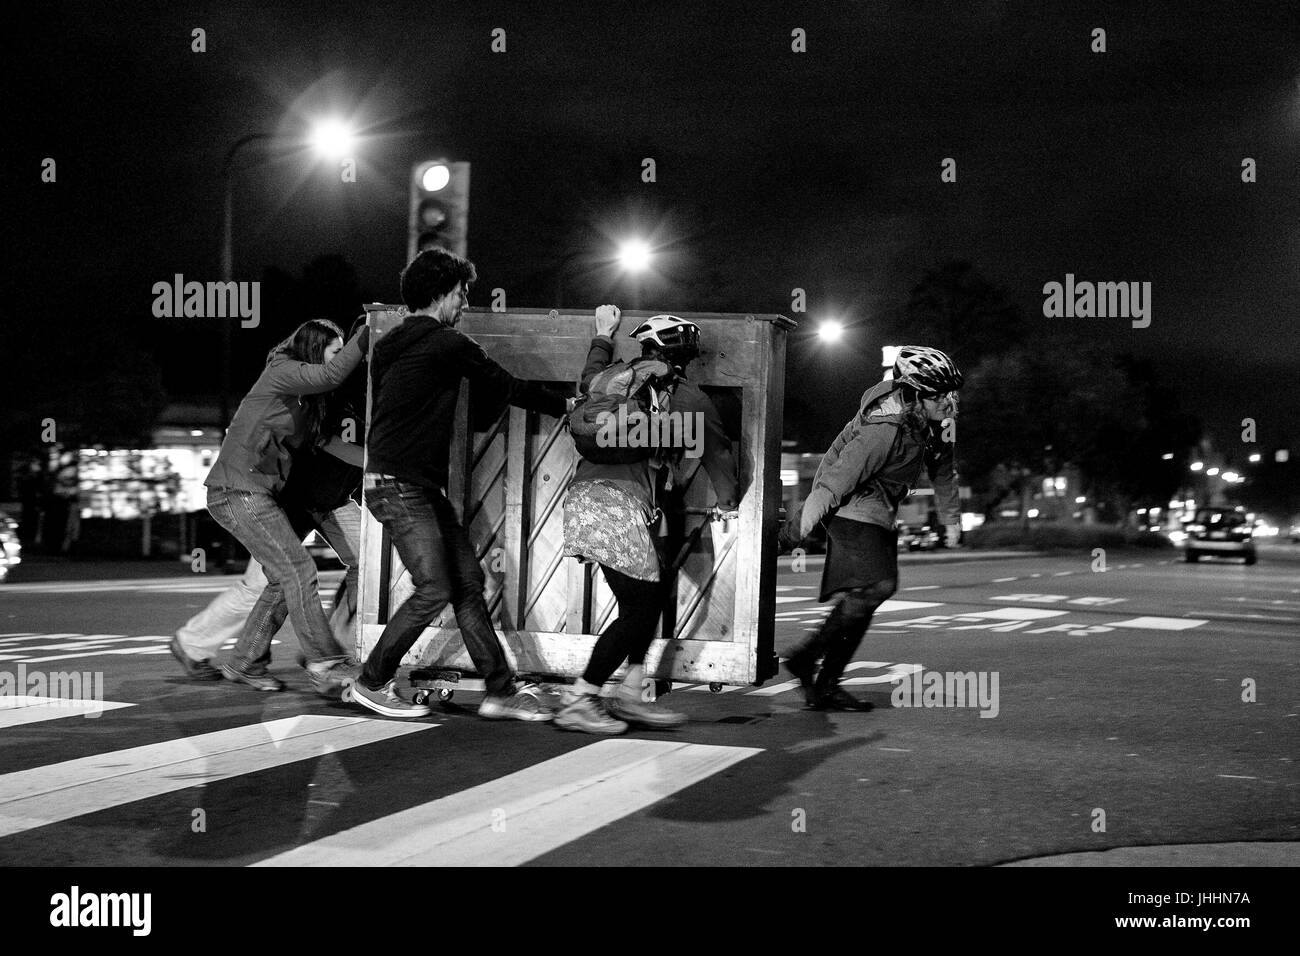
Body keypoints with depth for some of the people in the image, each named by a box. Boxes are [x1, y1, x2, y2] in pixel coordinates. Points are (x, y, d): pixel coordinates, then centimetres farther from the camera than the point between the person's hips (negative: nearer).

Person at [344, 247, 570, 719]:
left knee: (468, 580, 5)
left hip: (423, 487, 10)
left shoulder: (390, 344, 17)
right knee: (434, 590, -11)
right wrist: (568, 406, 12)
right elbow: (511, 389, -1)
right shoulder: (448, 345, -10)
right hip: (400, 486, -10)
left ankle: (501, 690, 6)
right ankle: (371, 684, 4)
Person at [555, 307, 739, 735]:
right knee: (639, 608, -2)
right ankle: (577, 701, -1)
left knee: (652, 593, 14)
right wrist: (728, 501, 34)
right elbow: (717, 452, 17)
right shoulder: (690, 400, 3)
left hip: (586, 492, 7)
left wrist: (603, 336, 55)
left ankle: (629, 695, 14)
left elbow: (590, 380, 38)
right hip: (616, 503, -7)